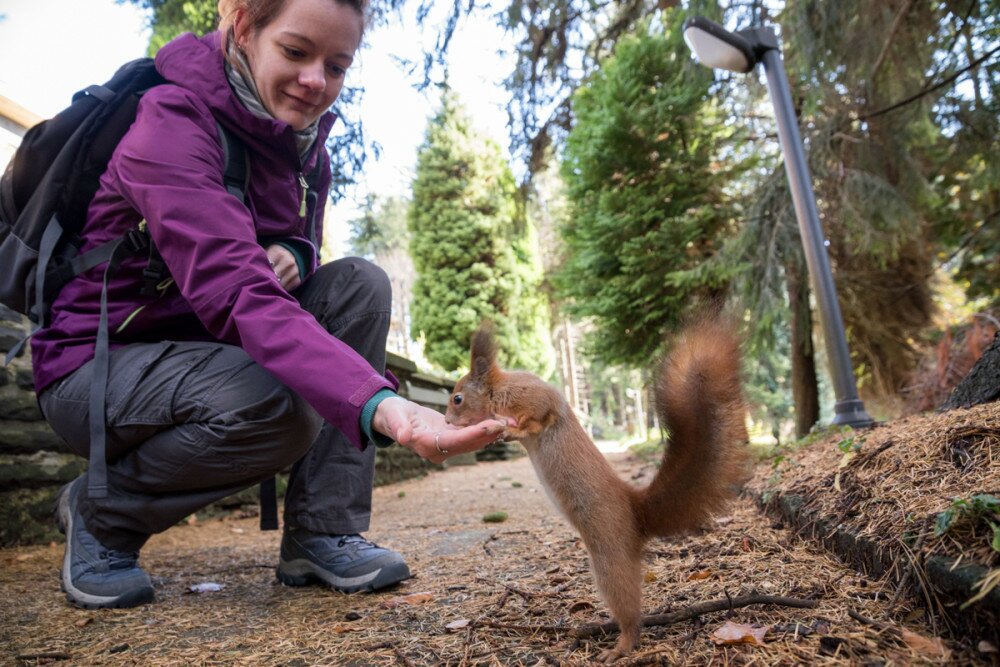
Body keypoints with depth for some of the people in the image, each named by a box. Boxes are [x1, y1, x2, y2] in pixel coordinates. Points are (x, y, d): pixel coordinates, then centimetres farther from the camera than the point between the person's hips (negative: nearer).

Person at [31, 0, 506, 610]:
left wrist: (292, 256, -17)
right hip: (96, 362, -6)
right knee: (274, 405, -35)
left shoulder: (304, 144, 0)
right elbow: (233, 291, -38)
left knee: (360, 283, -15)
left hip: (200, 345, 7)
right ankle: (100, 512, -2)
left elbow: (297, 242, 11)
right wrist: (380, 406, -53)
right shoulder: (174, 120, -23)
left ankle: (321, 535, -12)